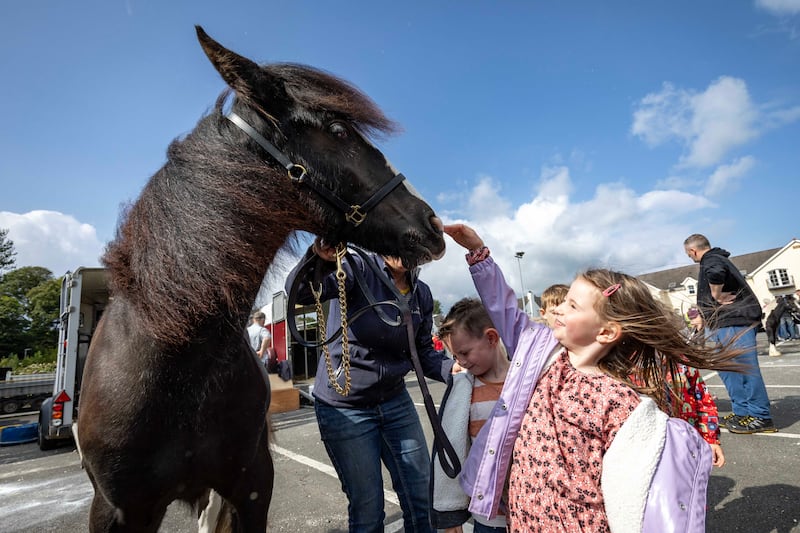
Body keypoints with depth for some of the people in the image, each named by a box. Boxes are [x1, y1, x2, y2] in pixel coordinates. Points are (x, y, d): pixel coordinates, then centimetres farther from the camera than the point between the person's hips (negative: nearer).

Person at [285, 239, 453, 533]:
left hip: (395, 401, 5)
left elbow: (423, 353, 4)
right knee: (368, 508, 9)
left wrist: (454, 368, -15)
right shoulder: (359, 269, -17)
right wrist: (319, 258, -54)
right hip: (345, 407, -5)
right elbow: (300, 290, -33)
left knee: (423, 498, 14)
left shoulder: (422, 294, 0)